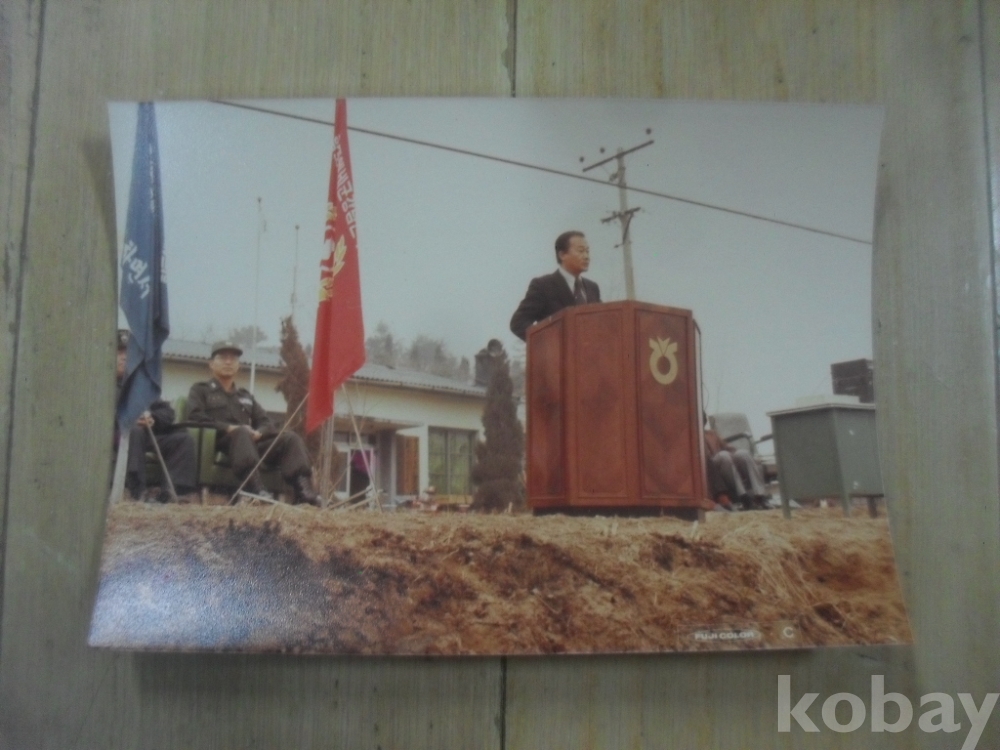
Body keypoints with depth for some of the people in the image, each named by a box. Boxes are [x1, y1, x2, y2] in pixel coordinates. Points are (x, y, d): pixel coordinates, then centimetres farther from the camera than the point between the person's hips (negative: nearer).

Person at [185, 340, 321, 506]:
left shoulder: (246, 396, 33)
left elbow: (267, 423, 21)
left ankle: (303, 491, -43)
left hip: (252, 442, 5)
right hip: (218, 441, -5)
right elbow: (196, 418, -2)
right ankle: (256, 490, -60)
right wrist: (228, 428, -16)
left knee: (291, 438, -19)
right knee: (241, 433, -39)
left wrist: (258, 432, -5)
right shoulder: (200, 390, 19)